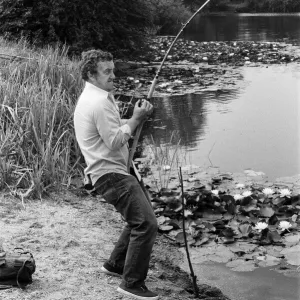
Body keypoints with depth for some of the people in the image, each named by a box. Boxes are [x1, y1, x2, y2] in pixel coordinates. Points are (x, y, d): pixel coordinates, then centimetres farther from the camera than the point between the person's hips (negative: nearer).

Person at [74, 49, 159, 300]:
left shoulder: (91, 97, 17)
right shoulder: (100, 102, -17)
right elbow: (115, 142, -20)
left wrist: (137, 116, 6)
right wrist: (136, 119, -12)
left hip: (112, 171, 11)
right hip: (110, 174, -11)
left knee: (138, 218, 23)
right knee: (146, 223, -15)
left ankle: (115, 264, 33)